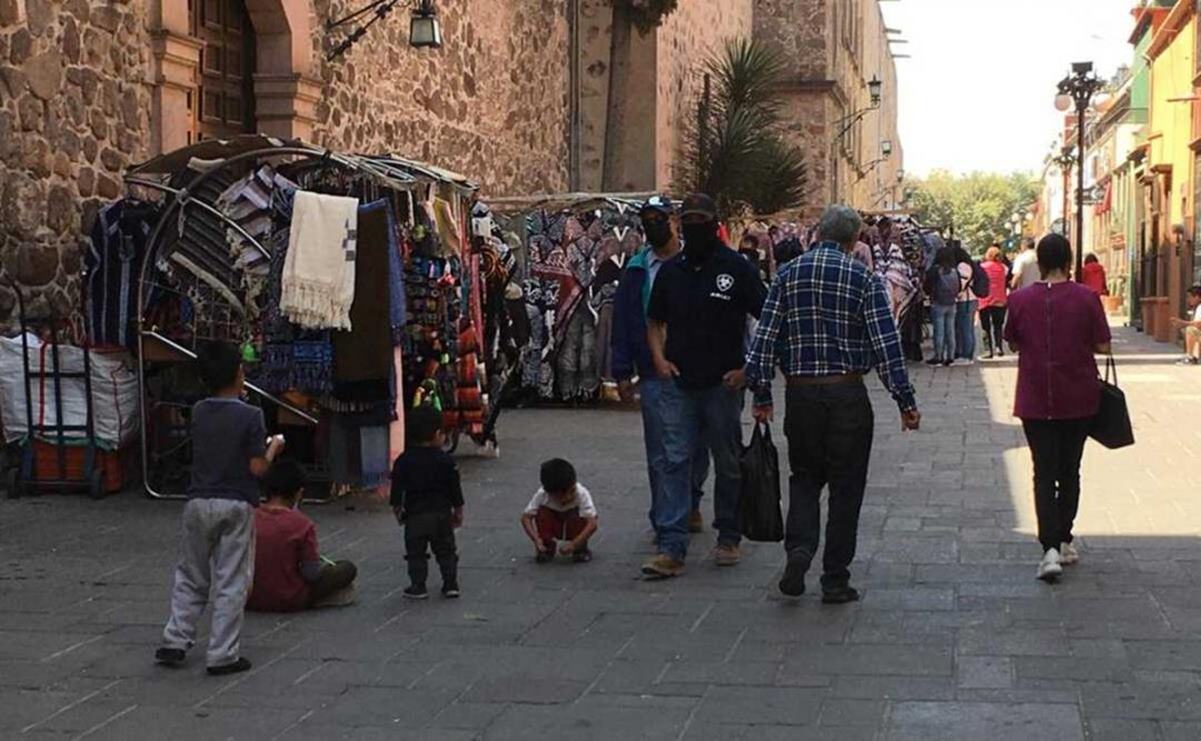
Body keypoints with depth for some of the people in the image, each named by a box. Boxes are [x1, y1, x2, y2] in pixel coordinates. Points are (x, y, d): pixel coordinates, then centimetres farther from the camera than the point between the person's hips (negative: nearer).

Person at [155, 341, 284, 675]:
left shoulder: (199, 412, 2)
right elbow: (257, 467, -12)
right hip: (236, 506, -4)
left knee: (190, 577, 18)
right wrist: (274, 446, 6)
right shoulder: (251, 416, -12)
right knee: (231, 583, 2)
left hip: (198, 503, 4)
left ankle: (175, 642, 17)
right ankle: (223, 655, 4)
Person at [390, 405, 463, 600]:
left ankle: (418, 586, 6)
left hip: (415, 516, -1)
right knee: (446, 550, 12)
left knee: (416, 552, 7)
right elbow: (455, 489, 0)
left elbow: (397, 489, 0)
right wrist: (458, 511, 11)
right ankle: (450, 584, 11)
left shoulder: (403, 461, -4)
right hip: (442, 513, 1)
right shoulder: (445, 461, -5)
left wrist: (398, 510, 13)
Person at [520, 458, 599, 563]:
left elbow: (592, 523, -40)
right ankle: (546, 548, -5)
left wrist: (574, 544, -47)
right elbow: (526, 517, -25)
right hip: (555, 529, 2)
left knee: (580, 516, -33)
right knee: (542, 513, -27)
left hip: (574, 529, -2)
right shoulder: (542, 495, -27)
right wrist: (536, 539, -39)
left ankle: (581, 549, -6)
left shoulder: (582, 493, -34)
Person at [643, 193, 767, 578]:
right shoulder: (671, 271, 8)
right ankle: (671, 548, -3)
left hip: (723, 383, -3)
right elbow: (655, 322, 20)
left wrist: (748, 368, -10)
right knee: (675, 462, -3)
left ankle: (729, 538, 24)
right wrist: (659, 358, 2)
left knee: (729, 463, 9)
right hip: (679, 384, 3)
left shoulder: (736, 268, -4)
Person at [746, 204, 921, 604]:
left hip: (801, 393, 2)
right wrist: (905, 401, -6)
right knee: (846, 485, 8)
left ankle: (799, 547, -6)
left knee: (804, 476, 18)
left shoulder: (789, 274, 4)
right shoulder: (864, 279, -4)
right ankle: (835, 580, 11)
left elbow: (765, 336, 2)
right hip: (848, 394, -2)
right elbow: (886, 343, -9)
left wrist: (762, 394, 6)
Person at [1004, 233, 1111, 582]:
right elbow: (1102, 346, -4)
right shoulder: (1086, 299, -8)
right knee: (1069, 471, 16)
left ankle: (1050, 549, -14)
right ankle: (1064, 542, 25)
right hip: (1078, 399, 1)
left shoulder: (1020, 300, -5)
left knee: (1044, 473, 1)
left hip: (1036, 401, 0)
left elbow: (1013, 343, 6)